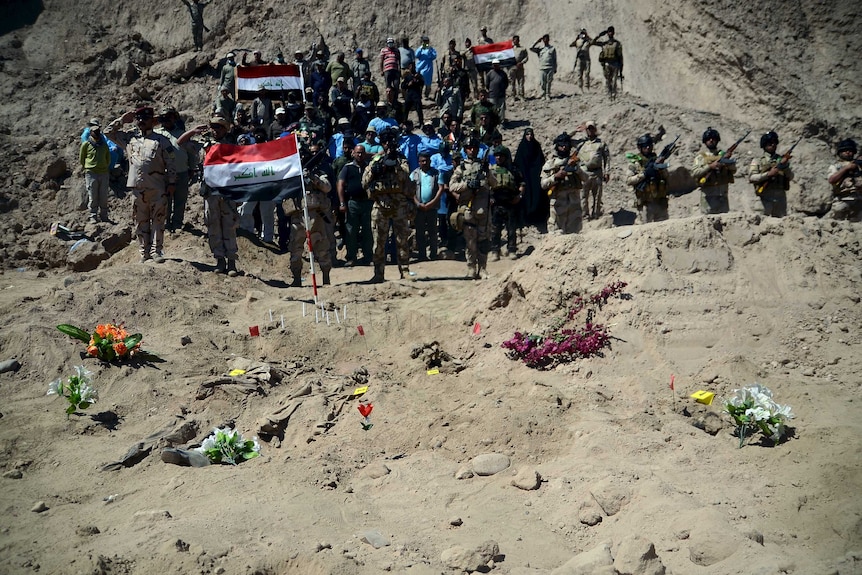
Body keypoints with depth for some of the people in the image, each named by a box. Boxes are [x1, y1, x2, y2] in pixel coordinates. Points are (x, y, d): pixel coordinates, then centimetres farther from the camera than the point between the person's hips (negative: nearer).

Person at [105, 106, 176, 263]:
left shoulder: (162, 140, 5)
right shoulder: (129, 138, 14)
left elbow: (170, 163, 2)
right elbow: (109, 132, 17)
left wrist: (172, 183, -5)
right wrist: (123, 119, 11)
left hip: (158, 188, -3)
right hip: (137, 188, 3)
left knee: (158, 220, 0)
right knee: (141, 221, 7)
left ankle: (157, 251, 3)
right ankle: (145, 252, 14)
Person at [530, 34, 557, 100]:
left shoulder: (552, 48, 11)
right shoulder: (540, 48, 10)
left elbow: (555, 59, 12)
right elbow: (531, 48, -1)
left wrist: (555, 68, 9)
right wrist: (537, 41, 0)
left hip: (550, 68, 0)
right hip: (542, 68, 0)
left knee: (549, 82, -1)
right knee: (543, 83, 0)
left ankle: (548, 95, 5)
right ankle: (543, 95, 8)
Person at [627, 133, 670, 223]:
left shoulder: (656, 159, 11)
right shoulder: (634, 162, -2)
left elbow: (667, 176, 6)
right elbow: (628, 180, -12)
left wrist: (661, 169, -14)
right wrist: (644, 174, -20)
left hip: (661, 202, 4)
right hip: (646, 203, -4)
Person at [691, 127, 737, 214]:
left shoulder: (723, 154, 15)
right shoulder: (701, 156, 3)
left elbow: (734, 170, 11)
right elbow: (694, 173, -9)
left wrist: (727, 164, -10)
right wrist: (710, 166, -18)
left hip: (723, 193, 4)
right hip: (708, 193, -4)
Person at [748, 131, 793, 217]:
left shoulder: (781, 159, 17)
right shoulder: (757, 161, 5)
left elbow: (791, 177, 11)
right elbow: (751, 177, -8)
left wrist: (786, 168, -9)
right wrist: (768, 174, -16)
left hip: (781, 195, 4)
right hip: (765, 196, -4)